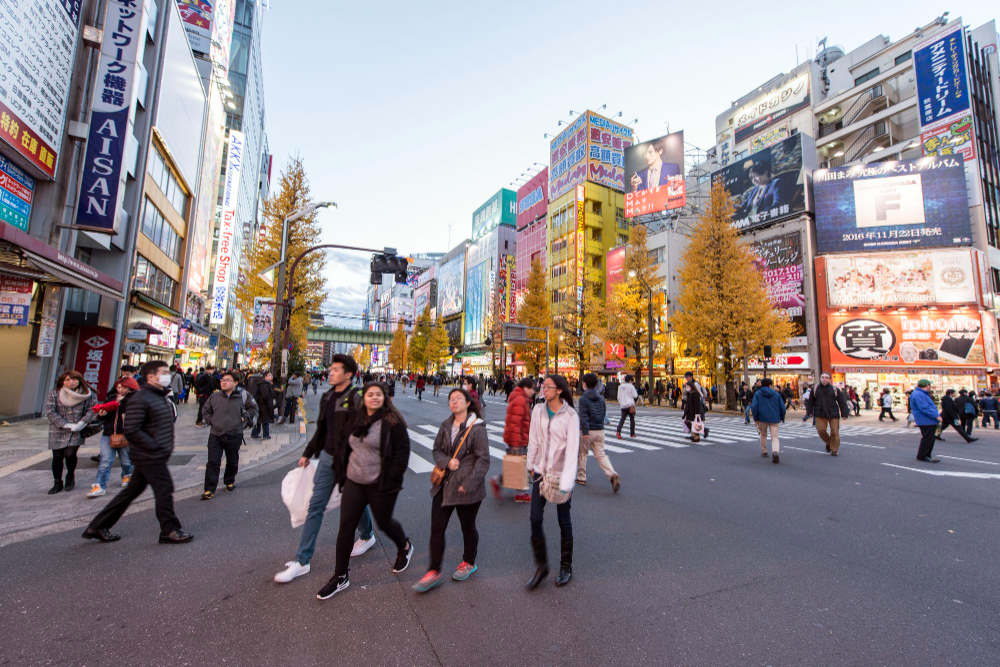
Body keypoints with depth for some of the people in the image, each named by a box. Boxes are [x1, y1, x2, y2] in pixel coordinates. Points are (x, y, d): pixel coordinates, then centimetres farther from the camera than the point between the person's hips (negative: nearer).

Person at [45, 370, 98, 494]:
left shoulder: (88, 394, -2)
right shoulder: (54, 394, -1)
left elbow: (92, 409, -6)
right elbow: (50, 412, -6)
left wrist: (81, 423, -17)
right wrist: (66, 425, -14)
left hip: (77, 432, -2)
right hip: (58, 431, 2)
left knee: (70, 454, -11)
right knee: (57, 457, 6)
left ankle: (70, 476, 18)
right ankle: (58, 483, 24)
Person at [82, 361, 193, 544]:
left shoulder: (160, 396, 13)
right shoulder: (140, 399, -18)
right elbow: (131, 431, -23)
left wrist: (167, 445, 13)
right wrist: (154, 445, -20)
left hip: (152, 455, 10)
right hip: (150, 456, -10)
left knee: (132, 491, 18)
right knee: (164, 490, -1)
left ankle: (98, 527, 30)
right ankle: (169, 531, 11)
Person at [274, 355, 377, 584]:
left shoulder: (357, 398, -20)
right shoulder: (327, 397, 4)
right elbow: (321, 428, 15)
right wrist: (308, 453, 18)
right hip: (327, 457, 6)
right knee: (316, 506, 8)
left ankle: (367, 536, 43)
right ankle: (302, 561, 20)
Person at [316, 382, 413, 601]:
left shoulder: (392, 422, -14)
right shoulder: (356, 419, 5)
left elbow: (402, 452, -13)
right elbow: (345, 447, 17)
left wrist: (392, 478, -15)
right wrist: (341, 472, 13)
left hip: (380, 485, -5)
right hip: (353, 482, 6)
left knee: (384, 523, 12)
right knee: (346, 526, 5)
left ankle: (404, 548, 44)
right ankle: (340, 576, 22)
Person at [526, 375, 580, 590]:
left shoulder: (570, 416, -16)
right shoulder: (538, 411, -3)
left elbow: (572, 451, -20)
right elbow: (533, 440, 6)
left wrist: (566, 485, -25)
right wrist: (531, 465, 14)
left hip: (561, 474, -3)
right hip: (541, 472, 4)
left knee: (564, 521, 11)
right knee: (535, 519, 3)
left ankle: (566, 566, 33)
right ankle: (541, 566, 23)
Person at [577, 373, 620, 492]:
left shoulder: (583, 398, -12)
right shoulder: (601, 398, 8)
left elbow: (583, 416, -19)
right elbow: (603, 413, 16)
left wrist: (585, 432, -21)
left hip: (587, 431, -5)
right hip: (600, 430, 5)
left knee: (582, 454, 13)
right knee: (600, 454, 7)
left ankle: (581, 477, 22)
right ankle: (612, 475, -14)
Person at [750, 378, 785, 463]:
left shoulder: (757, 394, 0)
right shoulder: (776, 394, 5)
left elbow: (754, 407, -9)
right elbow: (783, 407, 4)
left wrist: (755, 418, 0)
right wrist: (782, 418, 19)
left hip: (762, 418, 0)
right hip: (774, 419, 0)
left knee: (763, 435, 20)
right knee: (774, 437, 1)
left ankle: (764, 451, 29)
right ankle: (775, 451, -23)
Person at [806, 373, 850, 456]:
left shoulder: (835, 389, 0)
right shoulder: (815, 389, 5)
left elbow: (842, 402, 2)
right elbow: (811, 401, 11)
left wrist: (844, 414, -2)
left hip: (833, 414, -1)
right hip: (820, 414, 1)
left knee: (834, 432, 1)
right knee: (821, 430, -5)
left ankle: (834, 450, 15)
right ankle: (828, 442, 25)